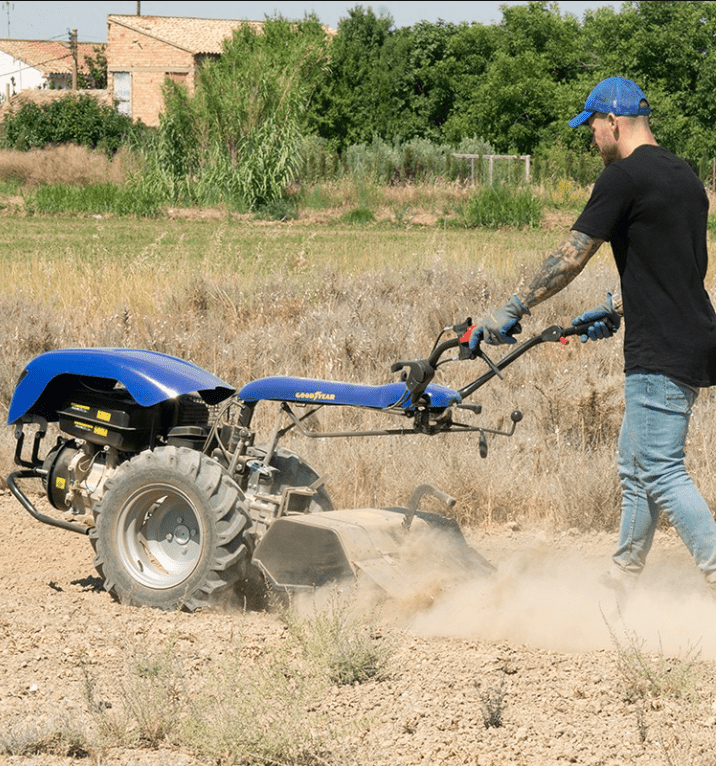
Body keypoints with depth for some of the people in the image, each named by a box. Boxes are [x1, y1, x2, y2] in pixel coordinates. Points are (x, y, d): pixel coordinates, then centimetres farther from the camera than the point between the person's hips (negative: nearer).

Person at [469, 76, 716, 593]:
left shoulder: (624, 176, -12)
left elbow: (571, 258, -11)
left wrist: (511, 310, -3)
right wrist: (616, 310, 27)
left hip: (661, 354, -9)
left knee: (663, 474, -8)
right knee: (636, 467, 17)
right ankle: (624, 580, 25)